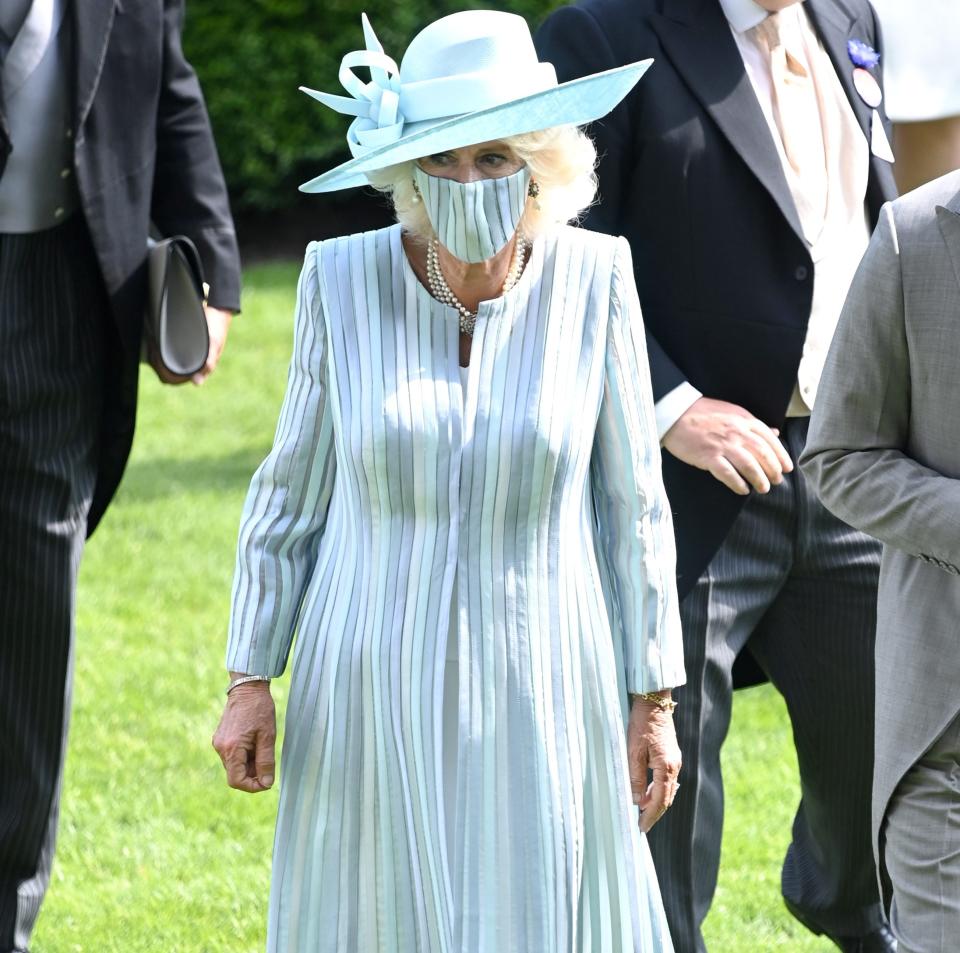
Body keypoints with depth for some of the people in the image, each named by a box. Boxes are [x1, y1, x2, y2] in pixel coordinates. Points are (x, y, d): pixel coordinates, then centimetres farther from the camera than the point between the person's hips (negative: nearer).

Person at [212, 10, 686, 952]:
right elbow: (291, 491, 2)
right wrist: (250, 679, 0)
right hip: (374, 687, 1)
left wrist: (653, 700, 0)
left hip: (539, 690, 0)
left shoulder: (592, 281, -8)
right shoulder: (344, 281, -7)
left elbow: (632, 501, -1)